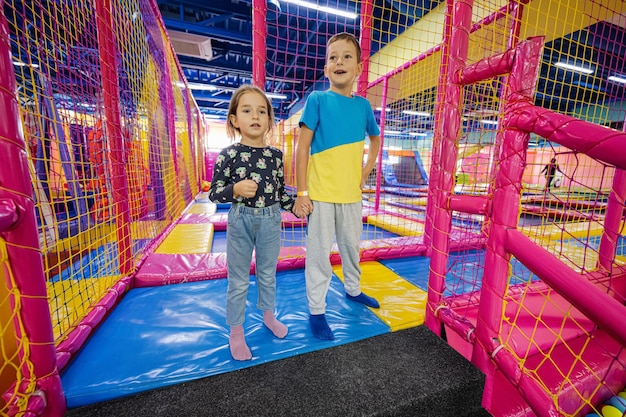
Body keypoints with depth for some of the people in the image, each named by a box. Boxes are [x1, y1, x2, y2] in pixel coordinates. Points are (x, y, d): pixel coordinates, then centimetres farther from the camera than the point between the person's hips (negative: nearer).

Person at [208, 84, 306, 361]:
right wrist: (236, 189, -24)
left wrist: (296, 205, -6)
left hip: (270, 220, 3)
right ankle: (236, 332, 31)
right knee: (238, 281, 11)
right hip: (240, 221, -3)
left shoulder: (275, 154, 0)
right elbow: (213, 193, -7)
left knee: (268, 274, 20)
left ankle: (268, 315, 44)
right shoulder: (228, 154, -9)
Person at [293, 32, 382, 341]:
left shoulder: (363, 105, 7)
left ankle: (353, 290, 44)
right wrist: (301, 193, -12)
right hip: (321, 194, -4)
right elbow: (302, 147, -7)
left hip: (352, 194, 5)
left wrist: (366, 170, 10)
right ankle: (316, 311, 22)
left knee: (352, 247, 19)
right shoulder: (317, 100, -4)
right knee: (319, 254, 3)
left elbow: (376, 138, 23)